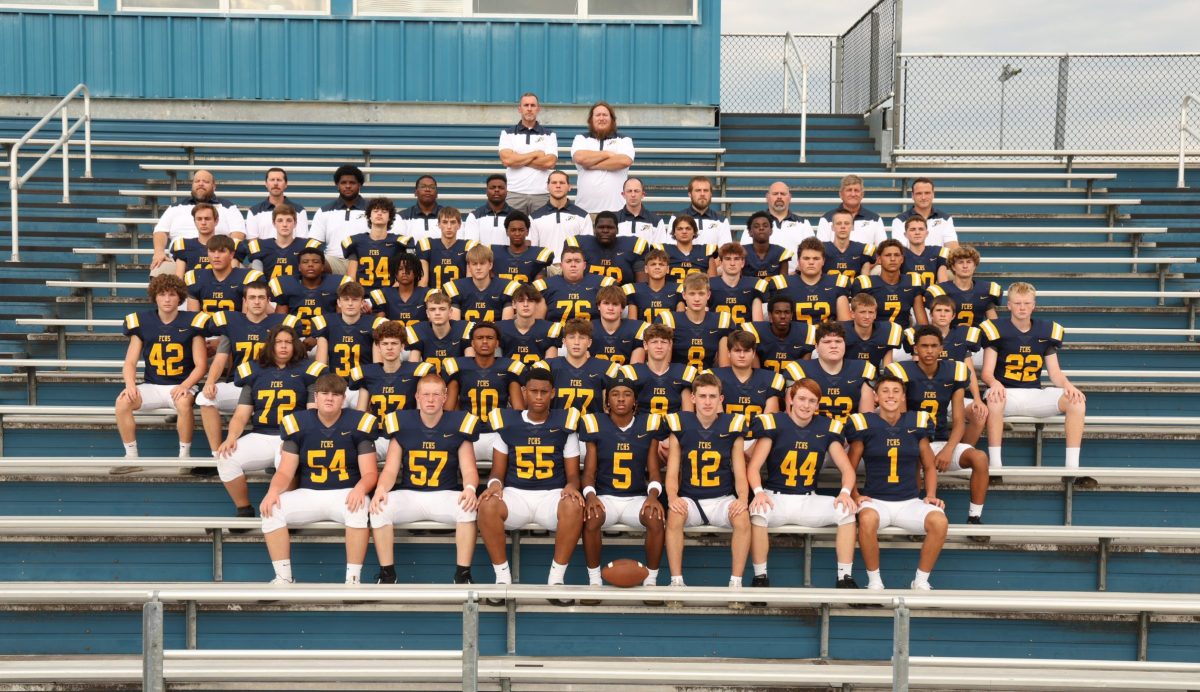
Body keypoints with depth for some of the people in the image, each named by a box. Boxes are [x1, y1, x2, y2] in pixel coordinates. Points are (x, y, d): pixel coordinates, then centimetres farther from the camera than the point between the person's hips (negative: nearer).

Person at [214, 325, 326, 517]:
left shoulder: (307, 371, 6)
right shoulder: (254, 371, 13)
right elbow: (241, 415, 9)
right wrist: (231, 437, -12)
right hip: (260, 436, 4)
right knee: (226, 458, -21)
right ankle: (243, 509, 1)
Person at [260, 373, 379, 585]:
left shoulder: (358, 424, -5)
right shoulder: (298, 423, 0)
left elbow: (369, 473, -7)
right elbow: (285, 472, 1)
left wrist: (360, 488, -31)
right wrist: (273, 490, -22)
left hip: (345, 494, -3)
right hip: (308, 494, 3)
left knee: (359, 509, -36)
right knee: (271, 510, -22)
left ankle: (353, 578, -26)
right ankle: (283, 577, -11)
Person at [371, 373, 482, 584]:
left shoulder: (458, 424, -1)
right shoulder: (402, 423, 1)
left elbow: (469, 469, -2)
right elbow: (390, 469, 0)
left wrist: (470, 488, -26)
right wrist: (380, 488, -24)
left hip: (445, 495, -1)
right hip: (408, 494, 1)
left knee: (468, 508, -32)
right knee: (380, 508, -27)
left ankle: (463, 574, -17)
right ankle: (387, 573, -11)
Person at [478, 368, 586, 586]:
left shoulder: (564, 423, 4)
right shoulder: (507, 422, 7)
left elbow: (572, 473, 6)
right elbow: (498, 470, 9)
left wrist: (571, 486, -18)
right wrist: (495, 483, -16)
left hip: (553, 494, -1)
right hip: (515, 493, 1)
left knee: (574, 506, -35)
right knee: (487, 505, -33)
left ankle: (557, 577, -20)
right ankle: (502, 576, -17)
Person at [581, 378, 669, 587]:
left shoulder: (649, 424, 3)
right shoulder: (596, 424, 1)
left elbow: (654, 471, 5)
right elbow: (589, 472, 2)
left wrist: (653, 495, -15)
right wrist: (590, 495, -19)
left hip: (637, 497, 1)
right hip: (605, 496, -1)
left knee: (657, 519, -30)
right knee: (591, 518, -33)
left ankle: (651, 580, -11)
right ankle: (594, 581, -13)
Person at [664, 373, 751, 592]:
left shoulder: (732, 426, 0)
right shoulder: (680, 425, -1)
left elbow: (740, 475, 2)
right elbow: (672, 474, -1)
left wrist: (742, 499, -19)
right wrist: (672, 497, -22)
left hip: (723, 499, 0)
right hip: (689, 498, 0)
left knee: (742, 517, -30)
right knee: (674, 515, -32)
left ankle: (736, 581, -16)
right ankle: (676, 580, -21)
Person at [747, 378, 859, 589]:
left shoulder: (827, 428, 3)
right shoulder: (773, 423, -7)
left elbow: (847, 470, 4)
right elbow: (753, 467, -10)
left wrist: (845, 492, -17)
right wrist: (758, 492, -29)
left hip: (809, 500, 3)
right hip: (776, 498, -3)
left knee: (846, 511, -21)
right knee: (758, 513, -34)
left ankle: (845, 577, -10)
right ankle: (760, 577, -18)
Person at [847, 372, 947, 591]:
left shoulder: (916, 424, 7)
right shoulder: (865, 425, 0)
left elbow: (929, 467, 17)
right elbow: (849, 468, 7)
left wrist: (931, 495, 3)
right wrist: (855, 496, -7)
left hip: (910, 501, 2)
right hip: (875, 500, -2)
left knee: (939, 521, -28)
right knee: (867, 519, -37)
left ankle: (921, 580, -6)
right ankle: (874, 581, -15)